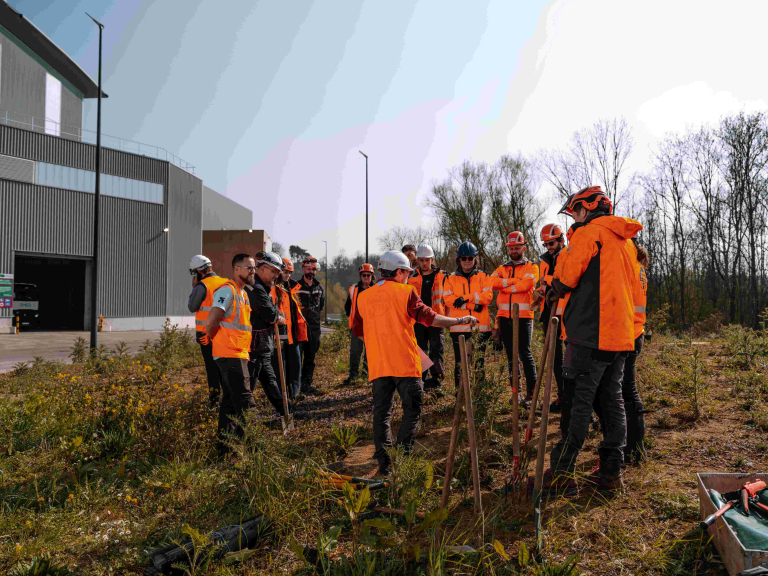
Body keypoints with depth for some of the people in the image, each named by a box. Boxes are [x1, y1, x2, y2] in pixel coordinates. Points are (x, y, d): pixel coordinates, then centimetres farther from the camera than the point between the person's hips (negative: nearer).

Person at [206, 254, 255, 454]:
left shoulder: (242, 293, 18)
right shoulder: (228, 291, -14)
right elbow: (211, 323, -20)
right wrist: (216, 340, -4)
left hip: (238, 354, 10)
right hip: (230, 355, -10)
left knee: (230, 400, 15)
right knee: (244, 401, -10)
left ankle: (223, 445, 23)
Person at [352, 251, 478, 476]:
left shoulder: (363, 297, 10)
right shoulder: (405, 292, -4)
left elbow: (357, 330, 18)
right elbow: (427, 317, -10)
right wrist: (459, 321, -2)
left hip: (377, 365, 4)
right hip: (405, 364, -4)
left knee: (381, 413, 11)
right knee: (411, 410, 7)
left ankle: (384, 463, 11)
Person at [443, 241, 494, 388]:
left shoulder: (483, 276, 12)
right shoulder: (451, 279, 9)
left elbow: (488, 296, -4)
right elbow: (448, 299, -6)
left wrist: (466, 298, -16)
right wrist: (473, 304, -14)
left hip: (480, 326, 1)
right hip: (459, 326, 0)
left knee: (480, 360, 4)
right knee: (460, 361, 2)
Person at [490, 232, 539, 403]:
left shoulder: (531, 267, 5)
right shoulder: (502, 268, 17)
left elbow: (526, 284, -15)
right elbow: (493, 282, -4)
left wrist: (504, 287, -6)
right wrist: (514, 281, -11)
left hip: (523, 316, -5)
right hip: (505, 316, 5)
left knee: (525, 353, -9)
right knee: (511, 354, 10)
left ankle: (531, 391, -3)